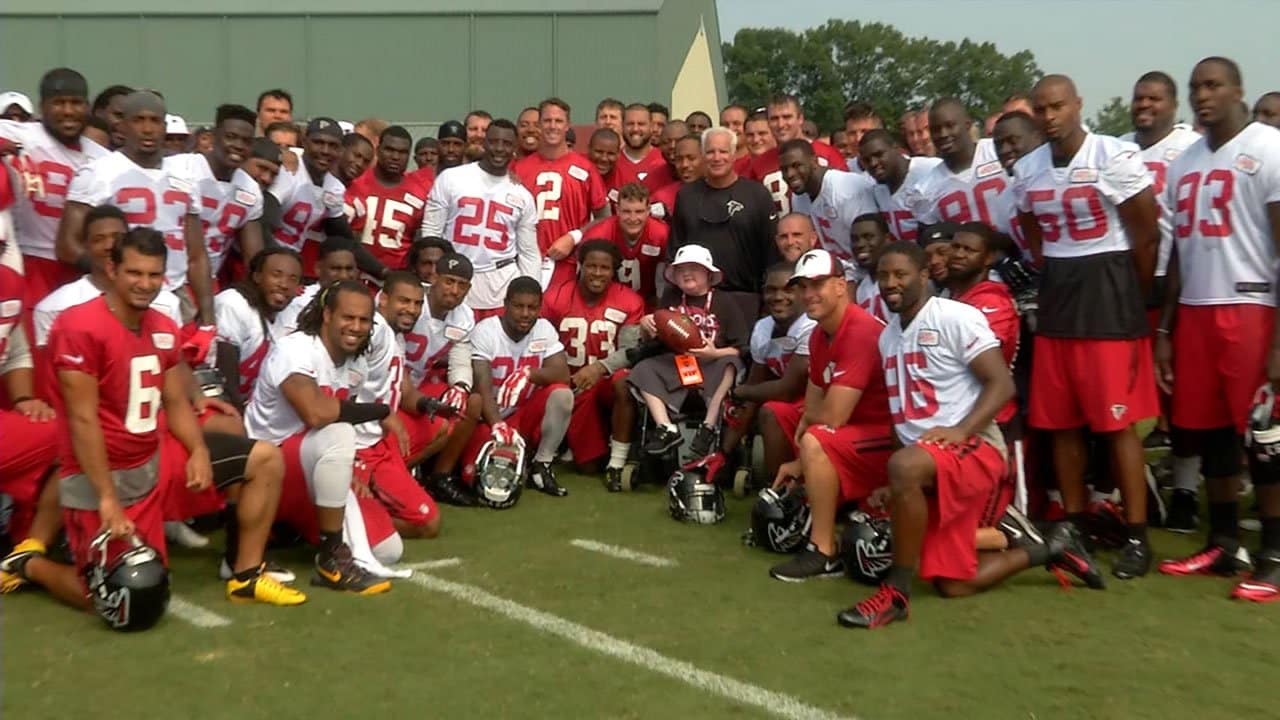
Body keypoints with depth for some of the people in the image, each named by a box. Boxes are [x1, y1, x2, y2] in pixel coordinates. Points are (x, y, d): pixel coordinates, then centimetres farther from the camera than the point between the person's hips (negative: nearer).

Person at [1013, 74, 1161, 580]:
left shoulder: (1114, 157, -10)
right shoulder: (1027, 170, 7)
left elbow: (1147, 235, -4)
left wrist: (1130, 298, 3)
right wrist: (1056, 285, 11)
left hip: (1108, 291, -6)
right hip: (1056, 296, 6)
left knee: (1118, 422, -5)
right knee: (1060, 422, 8)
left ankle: (1137, 536, 4)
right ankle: (1075, 523, 19)